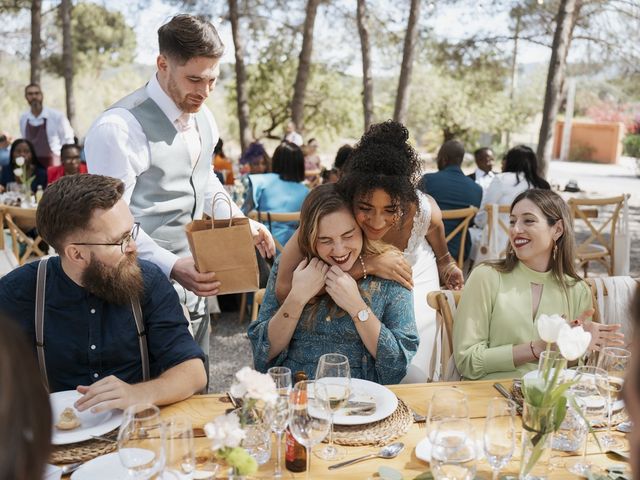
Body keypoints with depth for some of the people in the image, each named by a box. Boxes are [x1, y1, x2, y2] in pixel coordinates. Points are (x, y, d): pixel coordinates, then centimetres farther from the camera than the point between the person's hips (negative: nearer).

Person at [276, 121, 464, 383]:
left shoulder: (425, 211, -29)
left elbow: (442, 257, -4)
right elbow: (285, 288, -49)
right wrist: (367, 264, -49)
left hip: (415, 278, 1)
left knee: (410, 376, -3)